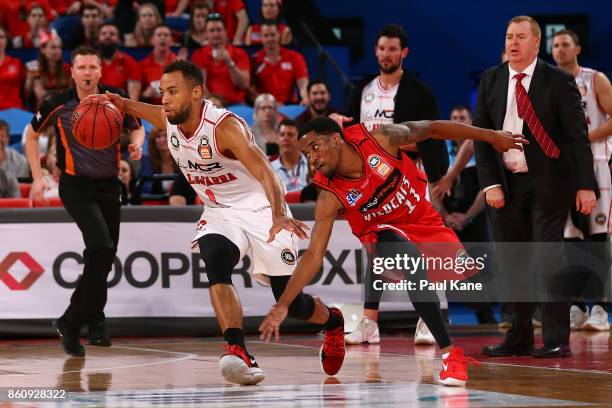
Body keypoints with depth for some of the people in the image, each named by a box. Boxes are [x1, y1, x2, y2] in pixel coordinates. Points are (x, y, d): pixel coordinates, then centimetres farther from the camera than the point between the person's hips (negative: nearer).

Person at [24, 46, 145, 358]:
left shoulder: (116, 100, -6)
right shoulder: (59, 105, -10)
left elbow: (137, 127, 12)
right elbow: (31, 134, 7)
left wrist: (137, 145, -11)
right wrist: (38, 177, 0)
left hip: (108, 185, 4)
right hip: (76, 185, -4)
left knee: (105, 258, 7)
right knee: (101, 247, -23)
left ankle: (71, 322, 26)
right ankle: (94, 319, -9)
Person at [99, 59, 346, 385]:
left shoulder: (224, 127, -28)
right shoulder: (168, 121, -6)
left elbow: (266, 174, -39)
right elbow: (149, 111, 21)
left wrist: (279, 217, -57)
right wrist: (122, 104, -1)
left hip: (260, 210, -5)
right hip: (219, 212, 5)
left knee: (291, 302, 0)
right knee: (215, 260, -30)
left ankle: (332, 321, 36)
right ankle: (239, 354, -38)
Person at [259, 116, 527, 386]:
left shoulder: (379, 140, -24)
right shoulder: (330, 197, -23)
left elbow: (431, 129, -10)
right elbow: (314, 255, -22)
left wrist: (489, 136, -5)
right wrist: (282, 306, -29)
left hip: (423, 219, 3)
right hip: (387, 233, -3)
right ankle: (449, 353, -30)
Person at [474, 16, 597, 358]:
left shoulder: (559, 81, -5)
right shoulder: (491, 80, 6)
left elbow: (578, 136, -7)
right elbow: (482, 134, 6)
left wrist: (585, 185, -13)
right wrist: (490, 183, -4)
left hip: (549, 182, -4)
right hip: (508, 183, 4)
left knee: (548, 258, -9)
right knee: (512, 261, 6)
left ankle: (557, 340, -6)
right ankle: (520, 338, 14)